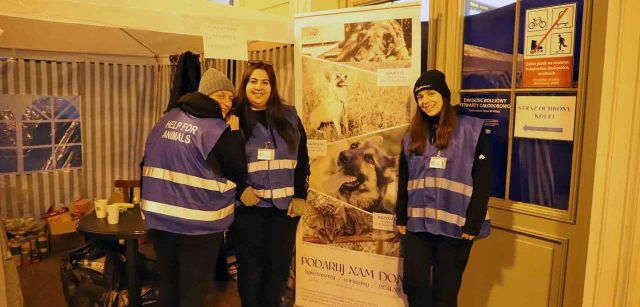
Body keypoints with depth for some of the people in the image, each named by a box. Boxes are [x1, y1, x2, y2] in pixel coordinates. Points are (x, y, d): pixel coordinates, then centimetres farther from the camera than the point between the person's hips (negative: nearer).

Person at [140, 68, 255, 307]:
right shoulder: (218, 130, -13)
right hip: (198, 223, -6)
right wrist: (236, 134, -3)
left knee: (168, 284, 21)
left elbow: (148, 163, 13)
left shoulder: (167, 119, 8)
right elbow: (239, 174, -10)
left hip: (158, 217, 6)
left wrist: (150, 205, 23)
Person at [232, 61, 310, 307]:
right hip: (248, 206, -2)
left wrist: (300, 196, 1)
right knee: (250, 266, 8)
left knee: (279, 265, 10)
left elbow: (302, 159, 8)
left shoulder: (289, 117, 7)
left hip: (285, 204, 2)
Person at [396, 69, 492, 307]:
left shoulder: (471, 130, -3)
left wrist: (473, 224, -12)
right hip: (418, 223, 4)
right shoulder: (413, 135, 11)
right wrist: (401, 217, 7)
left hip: (454, 225, -4)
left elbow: (483, 181, -7)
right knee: (414, 283, 5)